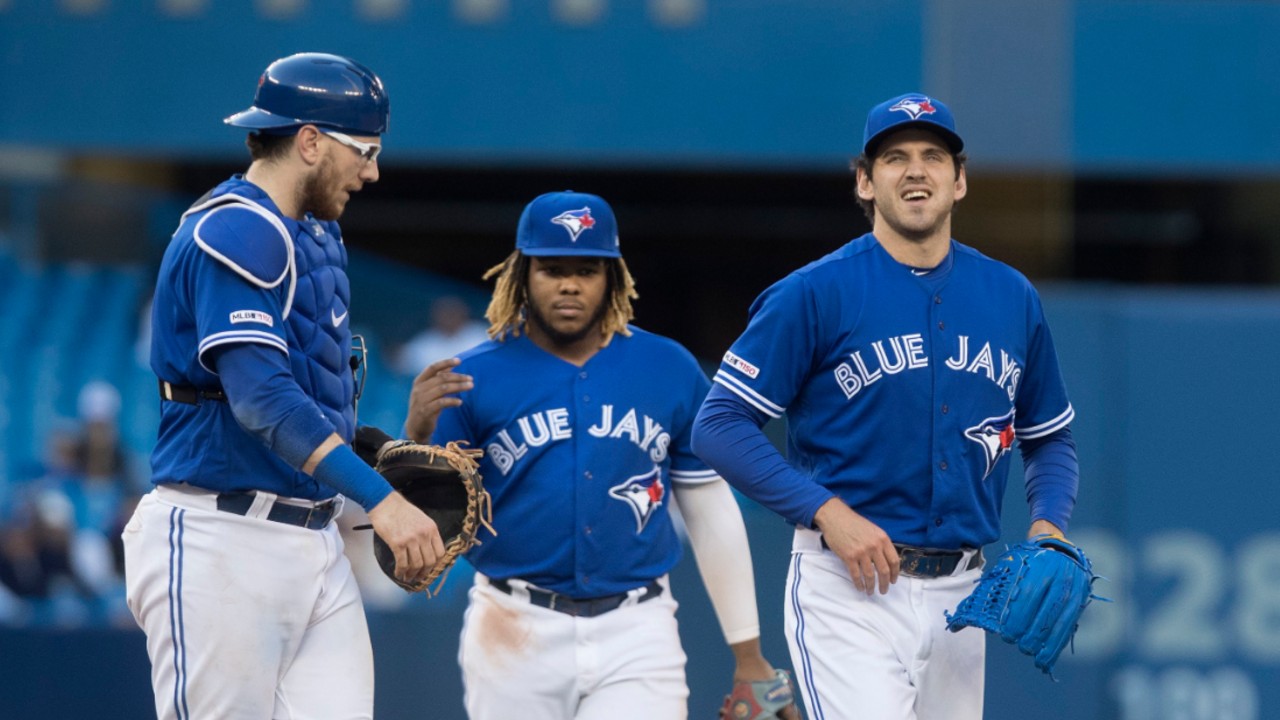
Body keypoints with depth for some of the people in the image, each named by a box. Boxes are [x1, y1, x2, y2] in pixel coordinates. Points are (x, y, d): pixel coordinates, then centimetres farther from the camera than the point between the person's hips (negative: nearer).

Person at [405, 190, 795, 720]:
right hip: (517, 632, 0)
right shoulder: (473, 379, -1)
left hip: (636, 637, 0)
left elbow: (711, 512, 11)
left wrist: (747, 652, 10)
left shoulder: (671, 371, 5)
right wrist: (418, 436, -23)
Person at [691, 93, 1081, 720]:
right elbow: (719, 426, -8)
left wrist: (1048, 521, 1)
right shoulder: (814, 293, -4)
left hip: (959, 596, 5)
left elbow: (1050, 439, 21)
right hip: (848, 591, -5)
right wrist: (826, 511, -18)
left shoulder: (1012, 298, 11)